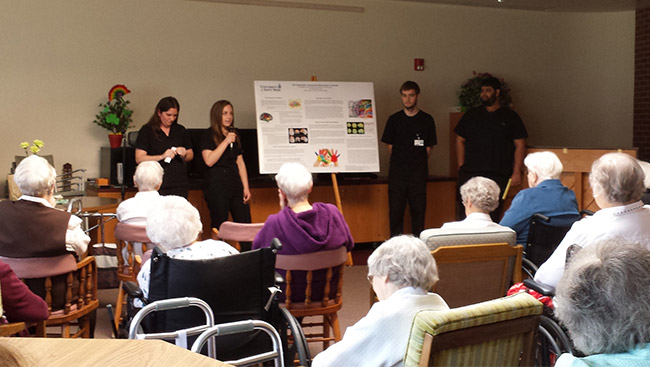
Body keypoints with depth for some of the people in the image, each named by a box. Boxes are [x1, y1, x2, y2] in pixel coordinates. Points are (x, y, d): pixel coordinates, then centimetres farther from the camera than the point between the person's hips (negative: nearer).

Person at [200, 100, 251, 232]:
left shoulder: (234, 135, 17)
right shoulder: (208, 135, -1)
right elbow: (209, 160, -15)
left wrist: (246, 187, 10)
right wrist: (226, 142, -15)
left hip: (235, 186, 6)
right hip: (217, 188, -5)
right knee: (219, 228, -4)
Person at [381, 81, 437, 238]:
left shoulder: (427, 120, 4)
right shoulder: (394, 119, 6)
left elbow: (428, 148, 8)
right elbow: (390, 146, 10)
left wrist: (419, 163, 7)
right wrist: (400, 162, 6)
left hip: (418, 173, -1)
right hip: (397, 172, 1)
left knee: (418, 210, 0)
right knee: (395, 211, -1)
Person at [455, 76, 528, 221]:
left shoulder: (510, 117, 8)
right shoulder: (471, 115, 14)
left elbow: (520, 145, 5)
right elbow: (460, 140, 16)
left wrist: (516, 172, -3)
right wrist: (461, 165, 4)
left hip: (498, 175, -2)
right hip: (470, 173, 2)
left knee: (493, 214, -3)